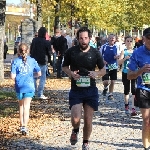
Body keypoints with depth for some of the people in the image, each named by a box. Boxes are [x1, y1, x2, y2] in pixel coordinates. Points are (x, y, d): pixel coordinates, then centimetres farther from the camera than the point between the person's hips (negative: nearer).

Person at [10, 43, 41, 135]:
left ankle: (22, 125, 26)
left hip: (19, 87, 1)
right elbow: (39, 73, 3)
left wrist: (17, 78, 10)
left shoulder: (16, 61, -5)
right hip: (29, 86, -1)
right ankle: (24, 127, -15)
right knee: (26, 107, -3)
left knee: (21, 105, 19)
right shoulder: (32, 61, -2)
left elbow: (12, 76, -11)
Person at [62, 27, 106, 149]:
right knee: (76, 118, -16)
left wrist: (97, 73, -14)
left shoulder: (95, 53, -1)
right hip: (76, 90, -1)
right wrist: (71, 73, -12)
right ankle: (75, 131, 19)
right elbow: (64, 67, 10)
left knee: (88, 119, 4)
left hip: (91, 90, 1)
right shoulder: (71, 52, -3)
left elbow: (103, 70, 9)